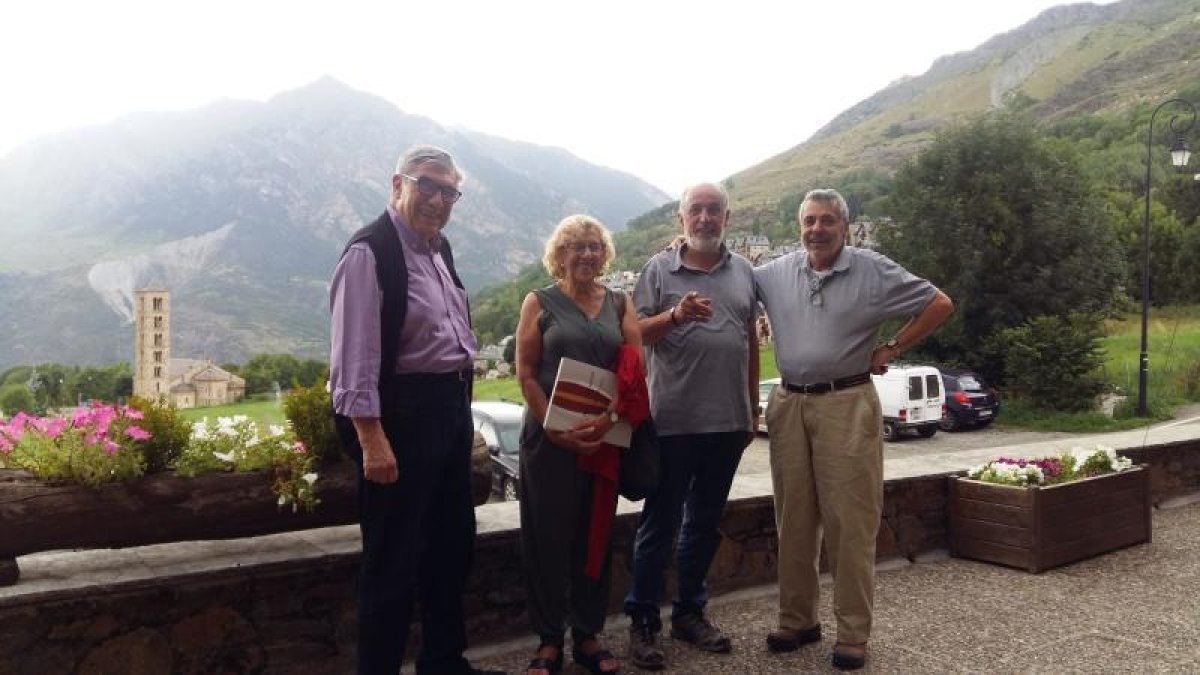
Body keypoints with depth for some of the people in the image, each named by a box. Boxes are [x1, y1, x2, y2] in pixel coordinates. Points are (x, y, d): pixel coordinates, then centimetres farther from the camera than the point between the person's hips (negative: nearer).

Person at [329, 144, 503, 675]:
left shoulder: (438, 248, 12)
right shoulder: (371, 251, -15)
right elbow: (354, 355, -20)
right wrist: (371, 439, -24)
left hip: (451, 407, 10)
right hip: (401, 414, -10)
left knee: (454, 542, 20)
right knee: (394, 557, 1)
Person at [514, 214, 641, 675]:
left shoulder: (618, 304, 10)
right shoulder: (540, 302, 3)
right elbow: (526, 372, -4)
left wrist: (609, 418, -15)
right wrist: (556, 429, -15)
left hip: (606, 437, 3)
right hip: (550, 438, -3)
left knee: (596, 536, 9)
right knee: (549, 537, 2)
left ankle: (587, 637, 23)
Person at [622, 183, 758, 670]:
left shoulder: (744, 272, 11)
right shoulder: (659, 269, -1)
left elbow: (751, 342, 15)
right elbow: (634, 334, -4)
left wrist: (753, 408, 14)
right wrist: (675, 315, -22)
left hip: (728, 420, 4)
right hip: (674, 420, -4)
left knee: (705, 523, 14)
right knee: (659, 523, 4)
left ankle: (690, 612, 29)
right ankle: (643, 621, 16)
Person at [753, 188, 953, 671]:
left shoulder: (874, 270, -2)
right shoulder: (775, 273, 7)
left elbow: (940, 305, 3)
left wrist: (891, 350, -1)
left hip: (847, 406, -3)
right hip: (788, 405, 4)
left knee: (850, 522, 0)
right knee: (794, 519, 11)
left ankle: (853, 633, 12)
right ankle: (797, 619, 25)